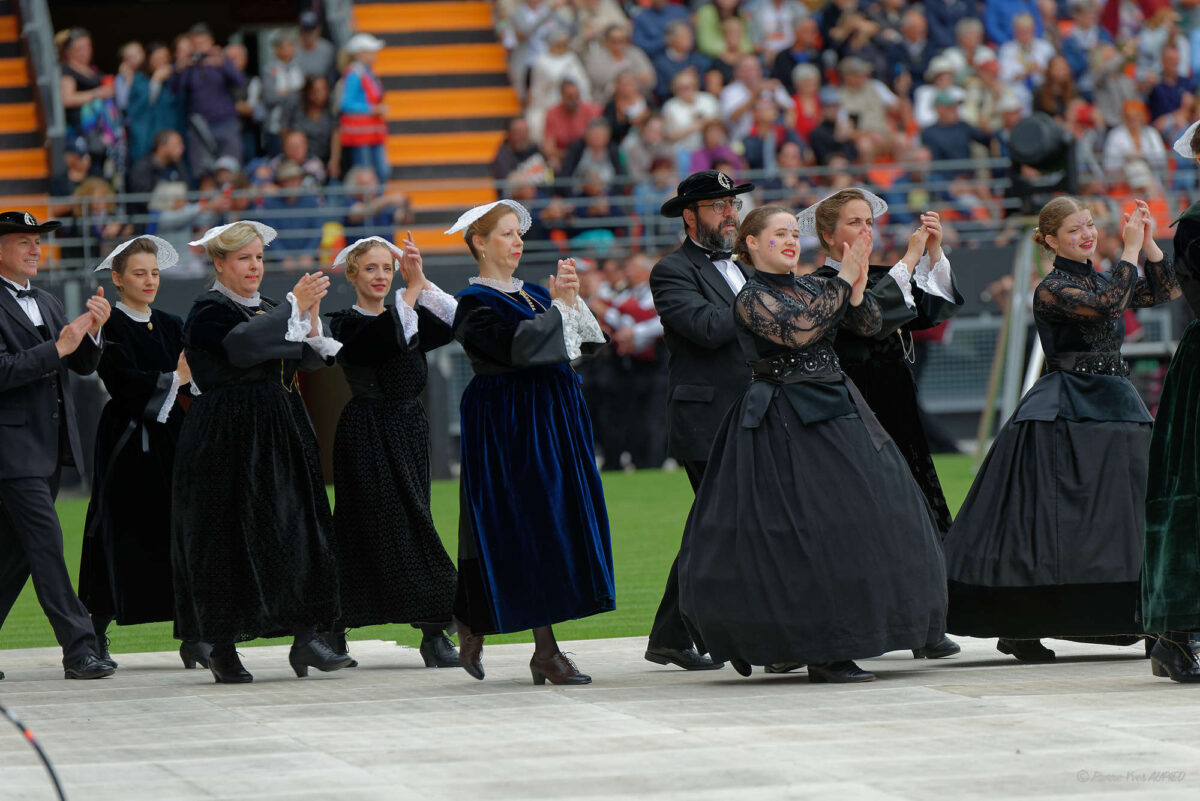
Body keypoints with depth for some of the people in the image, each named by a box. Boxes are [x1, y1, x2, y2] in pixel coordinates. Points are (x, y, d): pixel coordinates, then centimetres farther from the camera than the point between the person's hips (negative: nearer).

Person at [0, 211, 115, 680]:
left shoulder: (47, 304, 18)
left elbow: (83, 365, 14)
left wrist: (92, 332, -6)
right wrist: (56, 350, -22)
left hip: (50, 446, 8)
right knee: (46, 543, -11)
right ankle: (78, 650, -13)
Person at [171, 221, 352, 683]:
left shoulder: (265, 310, 17)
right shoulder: (208, 313, -6)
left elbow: (313, 359, 9)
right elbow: (241, 345, -27)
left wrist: (311, 315, -8)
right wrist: (294, 306, -22)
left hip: (280, 433, 7)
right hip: (228, 438, -7)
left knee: (298, 528, -1)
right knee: (229, 536, -4)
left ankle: (305, 638, -2)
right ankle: (221, 649, 4)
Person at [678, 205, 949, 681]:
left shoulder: (812, 286, 13)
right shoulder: (751, 298, -8)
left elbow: (870, 325, 8)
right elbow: (796, 331, -25)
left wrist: (858, 286, -11)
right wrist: (842, 280, -19)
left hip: (837, 412, 8)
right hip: (784, 424, -8)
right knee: (806, 533, -10)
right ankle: (821, 655, -5)